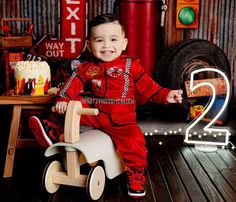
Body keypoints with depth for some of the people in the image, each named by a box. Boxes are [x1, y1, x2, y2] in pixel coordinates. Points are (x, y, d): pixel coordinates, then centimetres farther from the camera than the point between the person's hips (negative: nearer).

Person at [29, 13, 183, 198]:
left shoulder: (131, 65, 0)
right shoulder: (87, 67, 5)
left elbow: (147, 86, 2)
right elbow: (74, 82, 1)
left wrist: (165, 95, -9)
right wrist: (63, 99, -16)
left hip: (122, 120, -2)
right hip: (93, 112, 3)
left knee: (134, 142, -22)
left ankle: (136, 175, 2)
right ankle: (56, 132, 4)